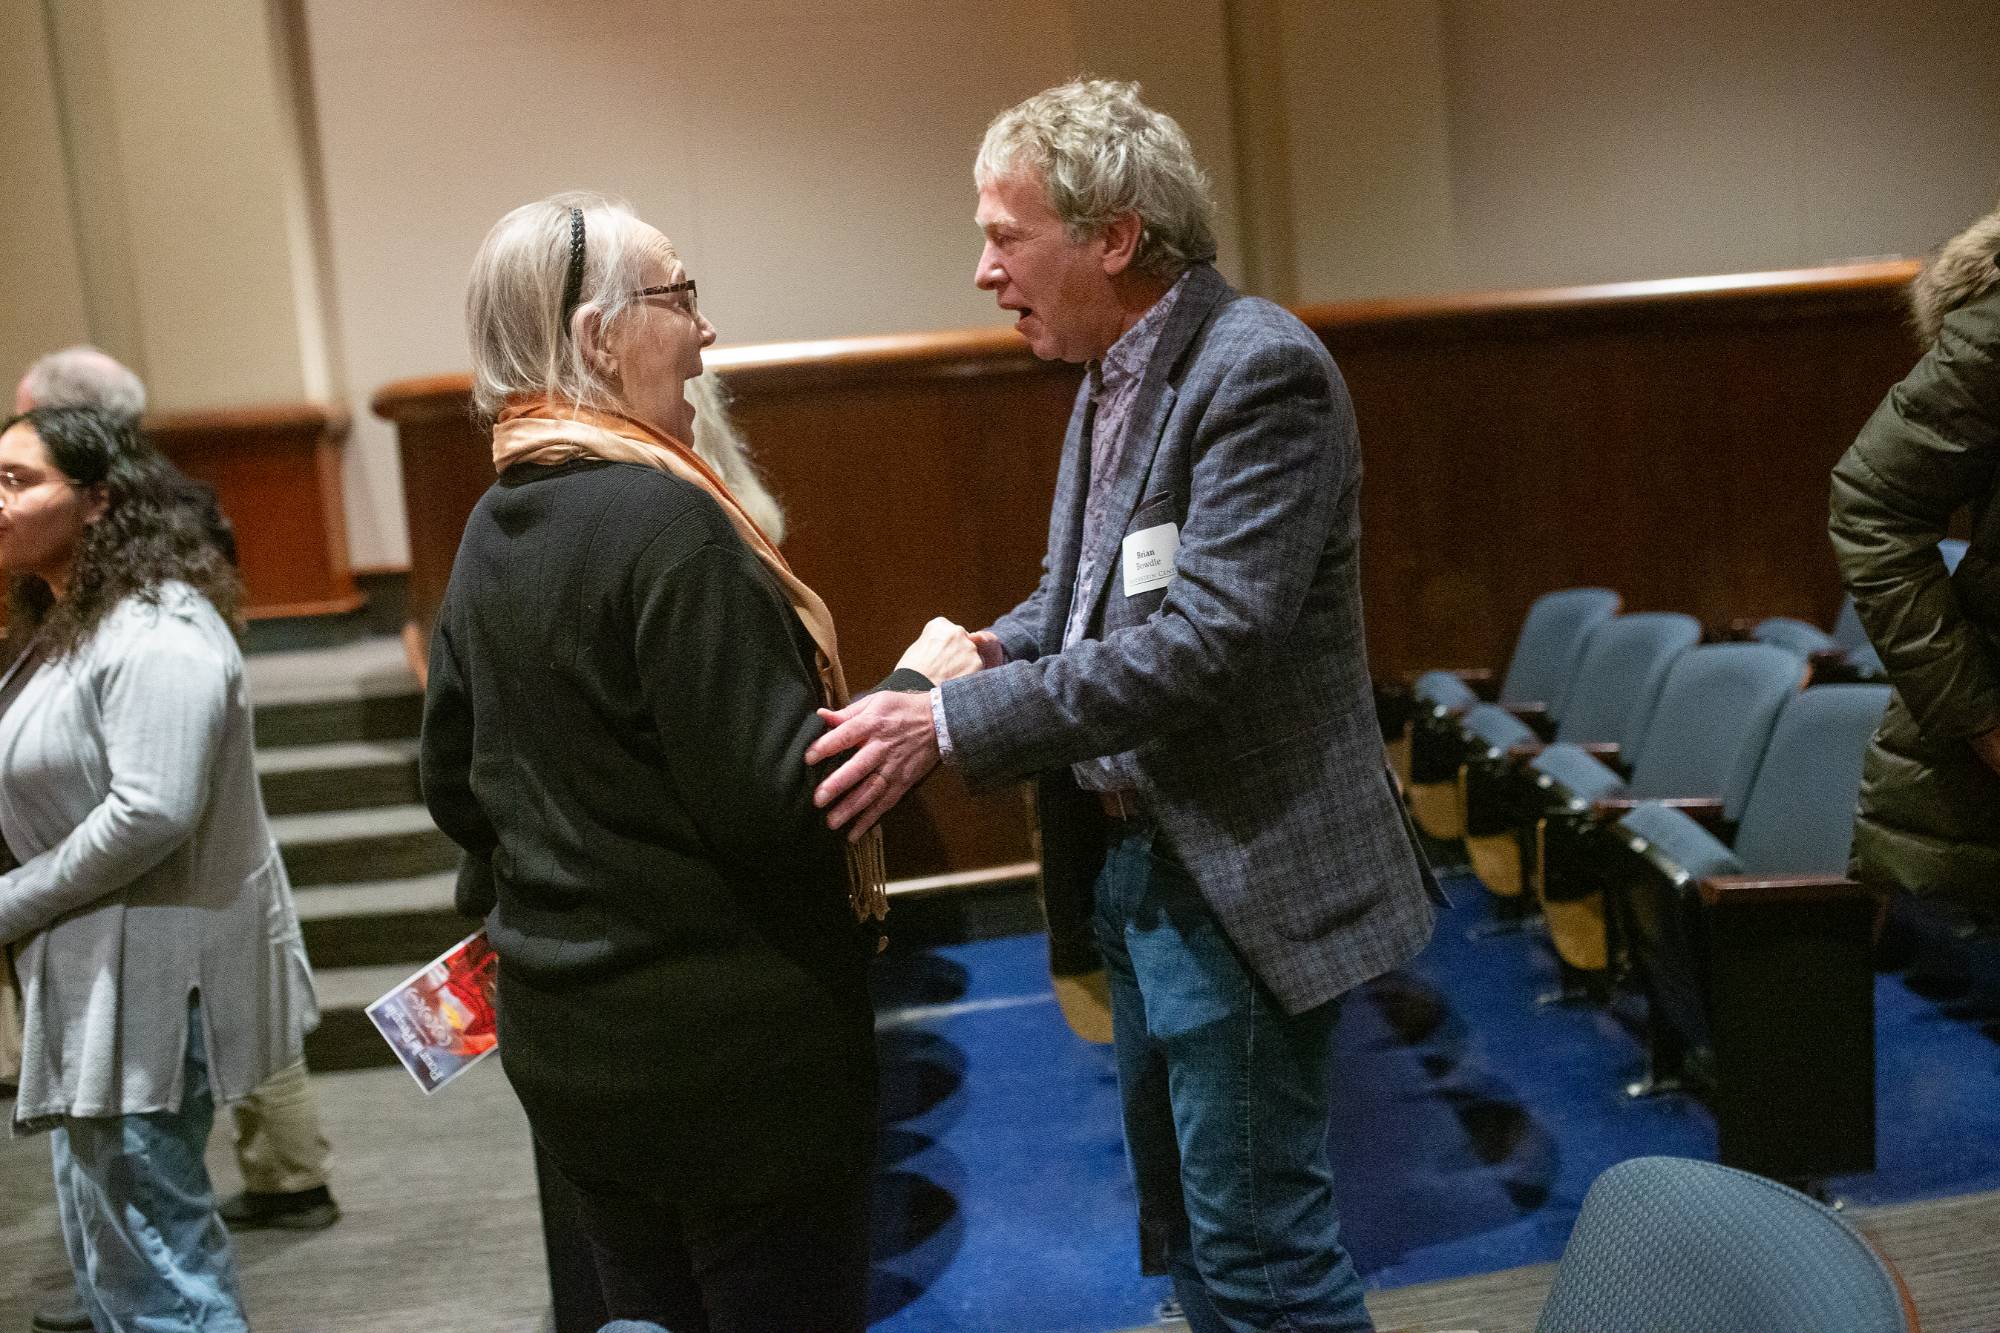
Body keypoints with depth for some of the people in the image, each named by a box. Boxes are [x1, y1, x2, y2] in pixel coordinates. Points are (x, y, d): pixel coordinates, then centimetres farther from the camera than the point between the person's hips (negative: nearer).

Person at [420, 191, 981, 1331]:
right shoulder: (664, 519, -21)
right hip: (732, 1045, -8)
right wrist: (916, 690, -10)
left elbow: (456, 785, 15)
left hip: (567, 1042, 9)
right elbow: (776, 806, -23)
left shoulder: (493, 531, 6)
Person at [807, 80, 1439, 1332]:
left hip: (1241, 876, -9)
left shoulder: (1261, 369, -19)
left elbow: (1206, 638, -27)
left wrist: (954, 720, -26)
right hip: (1133, 857, 9)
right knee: (1185, 1224, 22)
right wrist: (1009, 643, 0)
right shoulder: (1115, 376, 10)